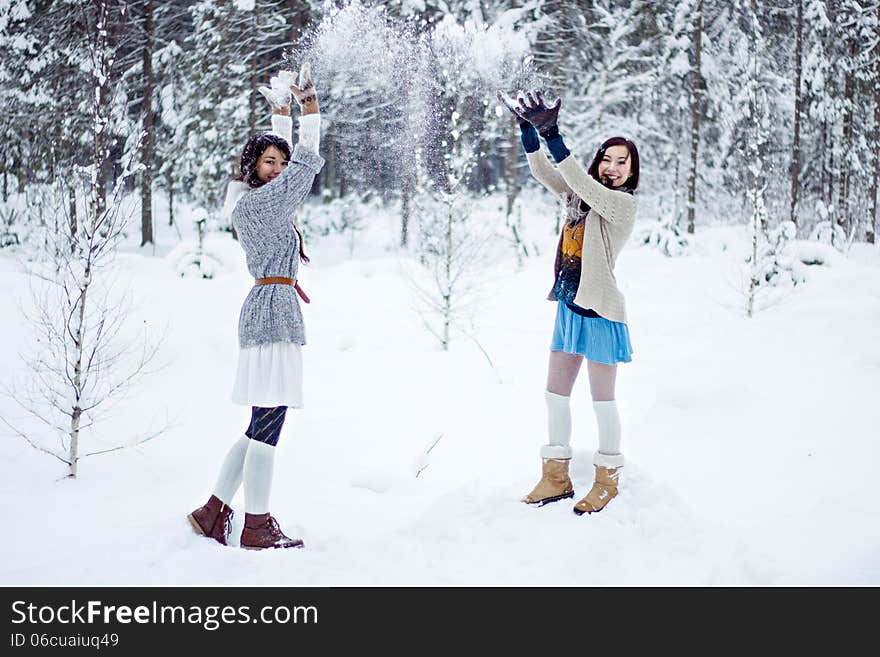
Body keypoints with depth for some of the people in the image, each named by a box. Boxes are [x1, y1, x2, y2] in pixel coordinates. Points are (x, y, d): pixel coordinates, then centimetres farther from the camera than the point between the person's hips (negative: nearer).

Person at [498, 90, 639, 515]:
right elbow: (543, 172, 2)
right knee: (555, 394, 11)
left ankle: (607, 479, 16)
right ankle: (556, 477, 21)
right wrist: (527, 129, -14)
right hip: (569, 307, 8)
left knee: (602, 399, 2)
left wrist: (552, 135, -33)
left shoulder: (623, 204, -11)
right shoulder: (580, 197, 10)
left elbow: (582, 183, -26)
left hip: (600, 311, -8)